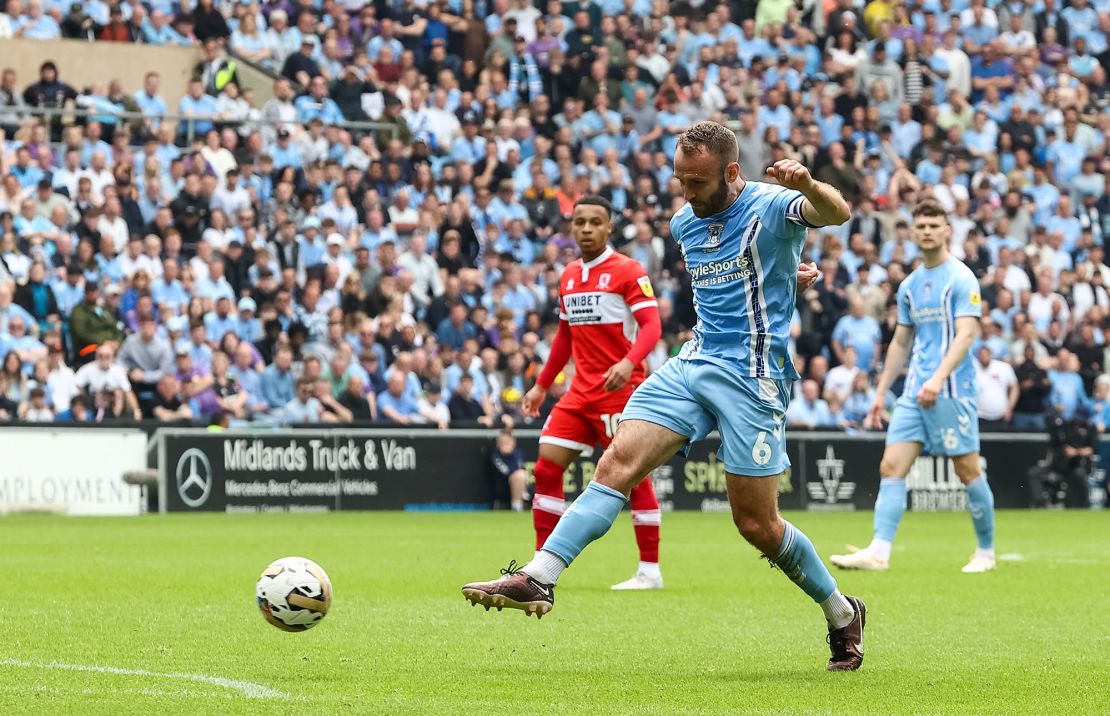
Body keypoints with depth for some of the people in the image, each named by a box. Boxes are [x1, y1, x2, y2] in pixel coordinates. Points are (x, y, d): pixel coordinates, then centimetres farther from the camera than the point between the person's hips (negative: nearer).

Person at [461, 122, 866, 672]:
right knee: (618, 462, -14)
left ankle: (842, 614, 18)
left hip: (751, 375, -6)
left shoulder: (771, 207, -9)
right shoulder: (685, 223, 12)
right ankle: (537, 579, -23)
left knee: (756, 524, -4)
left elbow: (836, 213, -30)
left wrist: (809, 186, -52)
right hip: (693, 363, 6)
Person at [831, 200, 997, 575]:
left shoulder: (961, 278, -6)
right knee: (891, 466, -6)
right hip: (913, 392, 7)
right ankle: (879, 552, -13)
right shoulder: (909, 285, 15)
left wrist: (939, 378, -27)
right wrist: (881, 392, 18)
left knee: (968, 471, -1)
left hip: (952, 391, -7)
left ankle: (986, 551, 13)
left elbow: (966, 334, -16)